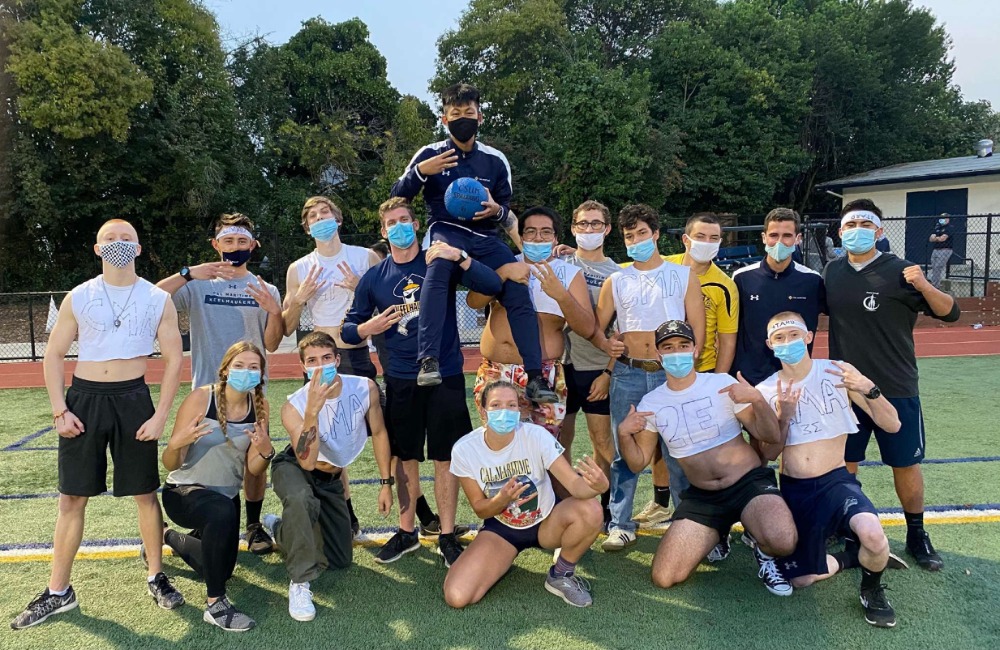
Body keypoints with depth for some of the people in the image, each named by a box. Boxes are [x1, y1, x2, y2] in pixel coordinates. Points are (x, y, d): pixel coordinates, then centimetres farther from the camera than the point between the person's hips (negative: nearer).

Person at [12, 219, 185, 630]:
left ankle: (156, 577, 21)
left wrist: (161, 415, -7)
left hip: (132, 399, -1)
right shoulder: (78, 298, 3)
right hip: (84, 399, 1)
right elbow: (54, 354, 5)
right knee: (72, 498, 6)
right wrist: (59, 410, -6)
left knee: (145, 493, 5)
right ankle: (58, 592, 18)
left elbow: (174, 358, 1)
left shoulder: (158, 300, 0)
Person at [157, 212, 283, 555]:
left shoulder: (266, 290, 5)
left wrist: (274, 313, -19)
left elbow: (271, 345, -1)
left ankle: (254, 525, 17)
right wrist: (187, 273, -24)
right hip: (208, 388, 0)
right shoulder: (198, 285, 2)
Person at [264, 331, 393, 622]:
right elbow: (307, 462, -39)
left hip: (330, 479, 5)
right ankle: (300, 583, -23)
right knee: (302, 500, -44)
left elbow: (379, 432, -4)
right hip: (294, 469, -4)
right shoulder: (294, 406, -29)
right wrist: (312, 410, -50)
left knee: (340, 560, 11)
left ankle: (280, 528, 35)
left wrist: (386, 483, -2)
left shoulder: (366, 388, -21)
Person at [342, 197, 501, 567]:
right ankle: (406, 532, 27)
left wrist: (459, 257, -25)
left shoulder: (441, 262, 0)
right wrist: (368, 328, -11)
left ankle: (447, 536, 17)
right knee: (405, 457, 11)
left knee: (445, 458, 3)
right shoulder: (373, 278, 6)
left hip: (445, 376, -2)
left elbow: (493, 286, -11)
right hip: (400, 380, 2)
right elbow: (348, 329, 10)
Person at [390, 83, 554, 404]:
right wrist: (419, 172, -13)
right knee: (438, 264, -38)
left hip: (485, 237, 3)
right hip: (447, 230, -3)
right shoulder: (430, 154, 7)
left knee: (519, 292, -17)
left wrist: (497, 210, -8)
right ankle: (429, 360, -43)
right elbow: (398, 197, 5)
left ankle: (535, 377, -12)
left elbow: (506, 211, 17)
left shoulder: (495, 160, 11)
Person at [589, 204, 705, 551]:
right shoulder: (616, 281, 10)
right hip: (627, 374, 2)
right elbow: (596, 327, 10)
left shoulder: (683, 275, 7)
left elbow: (698, 329, 4)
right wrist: (606, 344, -11)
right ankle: (621, 525, 14)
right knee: (624, 452, 5)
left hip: (672, 373, -1)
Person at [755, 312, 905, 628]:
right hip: (794, 491, 2)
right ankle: (859, 556, 25)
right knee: (799, 579, -2)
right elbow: (769, 454, -1)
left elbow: (892, 425, -7)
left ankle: (872, 588, 1)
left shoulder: (837, 372, -5)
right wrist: (784, 416, -17)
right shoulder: (766, 390, 0)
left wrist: (869, 389, -25)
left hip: (836, 481, -2)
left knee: (872, 533, -33)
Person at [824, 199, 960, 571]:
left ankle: (916, 535, 27)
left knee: (905, 464, 8)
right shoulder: (832, 272, 3)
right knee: (844, 462, 12)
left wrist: (923, 285, -27)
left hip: (896, 389, -3)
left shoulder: (898, 272, -10)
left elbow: (950, 313, -10)